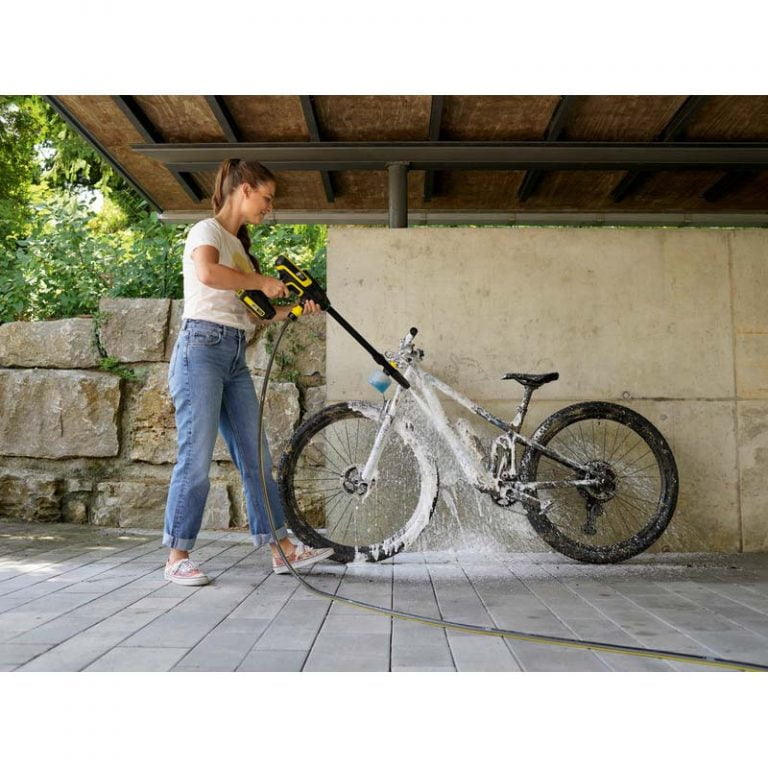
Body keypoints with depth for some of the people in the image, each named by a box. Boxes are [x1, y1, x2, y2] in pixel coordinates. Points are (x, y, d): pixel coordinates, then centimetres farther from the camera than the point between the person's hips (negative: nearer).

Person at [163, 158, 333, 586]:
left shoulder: (239, 245, 23)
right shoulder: (208, 230, -2)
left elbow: (254, 312, 18)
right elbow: (207, 273, -27)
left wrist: (293, 307, 3)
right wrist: (262, 281, -14)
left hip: (235, 357, 8)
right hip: (203, 347, -8)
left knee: (256, 456, 6)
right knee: (197, 457, -8)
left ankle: (282, 549, 10)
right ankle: (178, 557, 2)